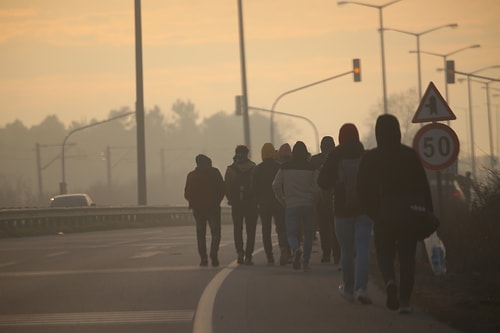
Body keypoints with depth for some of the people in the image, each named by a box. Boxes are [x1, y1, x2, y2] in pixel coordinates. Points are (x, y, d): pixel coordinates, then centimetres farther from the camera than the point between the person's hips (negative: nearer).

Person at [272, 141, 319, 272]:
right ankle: (306, 263, 14)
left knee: (291, 233, 4)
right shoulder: (311, 168, -2)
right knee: (308, 234, 15)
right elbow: (316, 188, -7)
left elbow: (276, 186, -1)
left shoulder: (285, 167, 1)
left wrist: (282, 200, 11)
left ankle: (296, 249, -29)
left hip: (291, 206, -1)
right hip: (308, 205, 1)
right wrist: (312, 199, 12)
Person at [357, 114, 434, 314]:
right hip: (409, 215, 0)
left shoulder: (369, 159, -3)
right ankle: (404, 300, 3)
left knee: (384, 253, 13)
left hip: (383, 216, 0)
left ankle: (390, 282, -17)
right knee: (407, 257, 8)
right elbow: (423, 187, -4)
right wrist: (427, 214, 1)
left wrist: (373, 212, 13)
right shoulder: (410, 155, -3)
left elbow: (363, 190, 0)